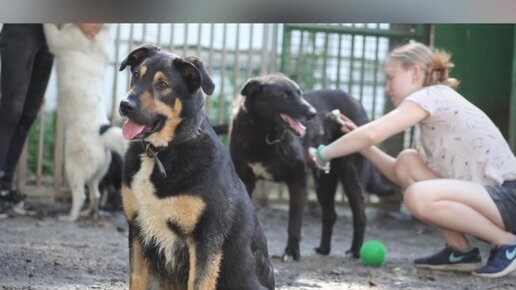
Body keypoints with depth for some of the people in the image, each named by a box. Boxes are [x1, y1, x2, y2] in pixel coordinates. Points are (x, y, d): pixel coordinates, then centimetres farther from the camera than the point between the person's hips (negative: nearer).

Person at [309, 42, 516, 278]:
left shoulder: (432, 95, -10)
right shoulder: (429, 116, 19)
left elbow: (372, 133, -21)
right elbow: (399, 174, 18)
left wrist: (323, 154, -7)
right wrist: (361, 145, 10)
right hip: (488, 196, 9)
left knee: (419, 196, -30)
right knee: (406, 162, 4)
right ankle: (460, 251, 5)